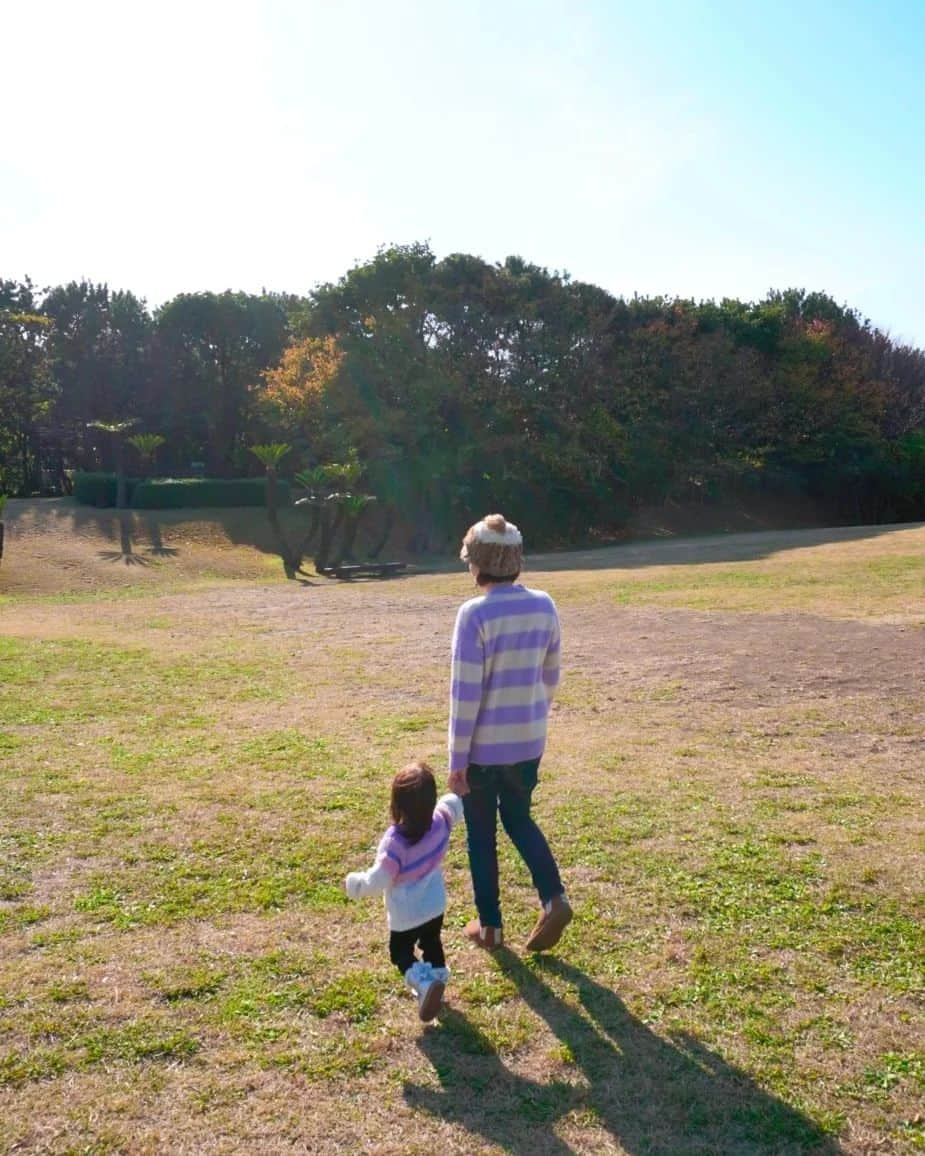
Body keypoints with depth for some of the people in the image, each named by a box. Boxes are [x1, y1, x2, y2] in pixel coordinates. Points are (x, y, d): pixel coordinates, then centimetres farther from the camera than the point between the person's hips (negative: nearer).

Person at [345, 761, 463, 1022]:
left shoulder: (394, 841, -33)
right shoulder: (440, 823, -18)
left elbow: (379, 880, -27)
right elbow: (453, 807, 5)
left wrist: (354, 883, -10)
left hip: (406, 915, -5)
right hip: (436, 905, 5)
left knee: (400, 951, 14)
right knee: (431, 943, 27)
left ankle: (424, 983, -9)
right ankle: (437, 981, 37)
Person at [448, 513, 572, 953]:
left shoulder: (475, 613, -20)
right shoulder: (544, 606, -2)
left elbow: (465, 692, -18)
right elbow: (550, 676, 9)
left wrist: (457, 758, -10)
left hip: (484, 746, -5)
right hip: (529, 742, 5)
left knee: (481, 834, 14)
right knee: (518, 819, 24)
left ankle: (490, 926, 24)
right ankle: (554, 898, 8)